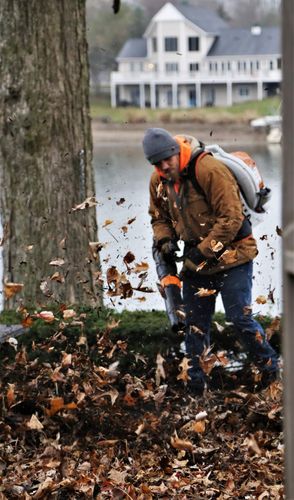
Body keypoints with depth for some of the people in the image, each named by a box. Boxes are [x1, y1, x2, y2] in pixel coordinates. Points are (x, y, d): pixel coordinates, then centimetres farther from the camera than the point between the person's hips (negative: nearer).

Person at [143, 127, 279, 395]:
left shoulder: (209, 170, -24)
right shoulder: (158, 181, -1)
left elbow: (231, 217, -25)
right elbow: (159, 218, 15)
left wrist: (204, 251, -22)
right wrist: (165, 241, -7)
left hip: (231, 254, -6)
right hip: (197, 260, 7)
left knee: (240, 317, -8)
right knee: (195, 323, 9)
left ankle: (272, 371, 10)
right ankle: (195, 381, 19)